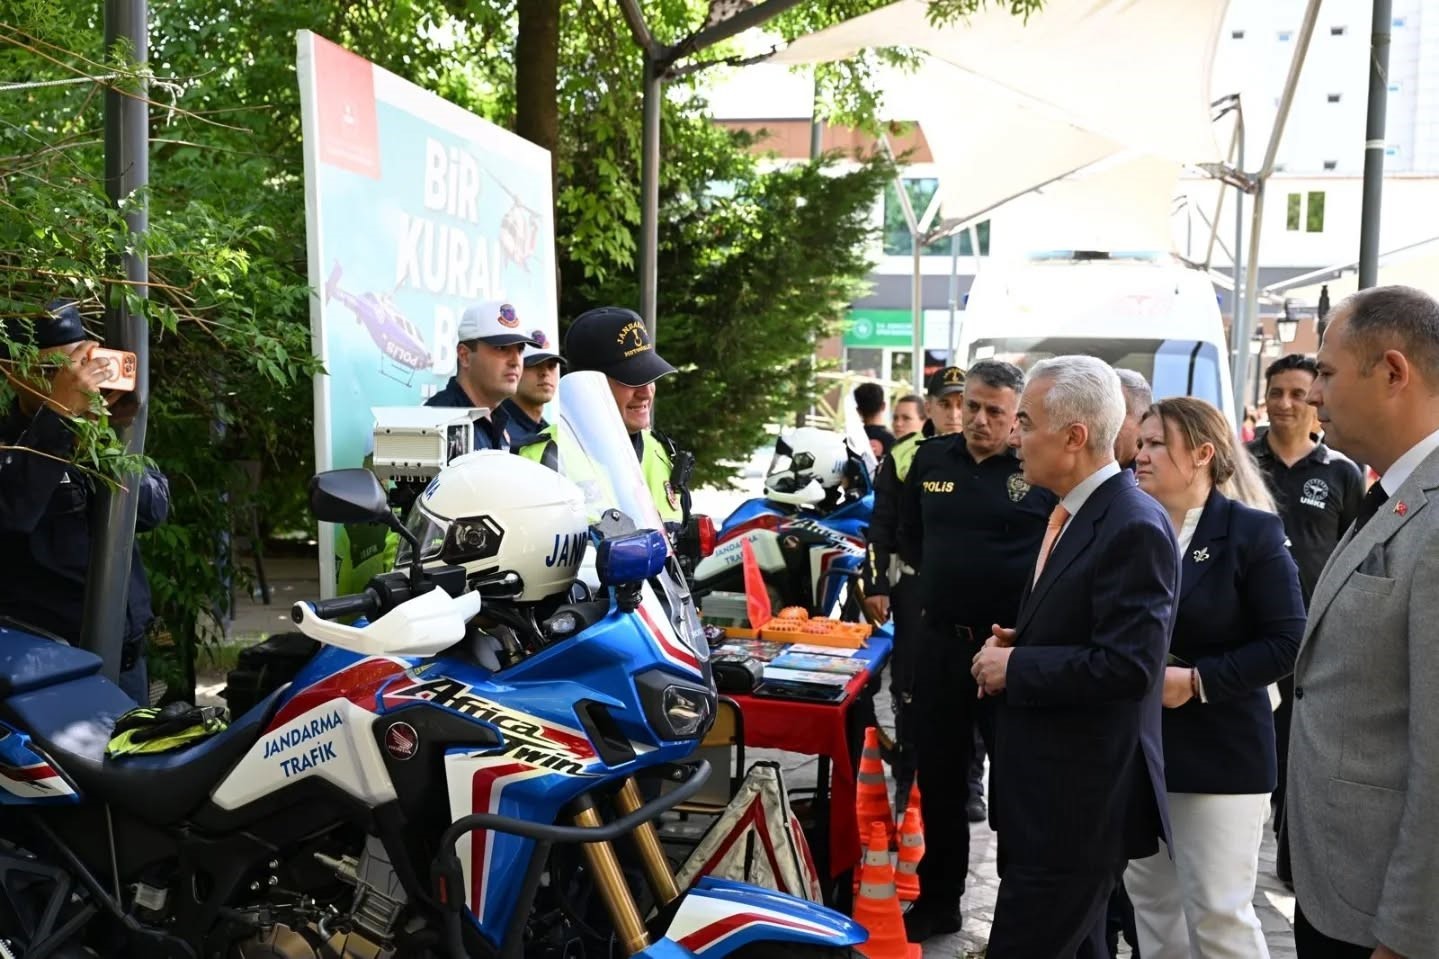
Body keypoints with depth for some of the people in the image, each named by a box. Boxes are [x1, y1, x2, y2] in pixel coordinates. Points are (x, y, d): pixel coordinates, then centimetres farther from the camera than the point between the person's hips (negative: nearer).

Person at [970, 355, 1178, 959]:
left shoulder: (1134, 528, -20)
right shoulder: (1071, 512, 11)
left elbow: (1126, 665, -27)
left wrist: (1014, 668, -18)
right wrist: (1013, 644, 2)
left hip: (1082, 799, -10)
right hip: (1047, 787, 10)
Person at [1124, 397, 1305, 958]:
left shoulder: (1252, 531, -9)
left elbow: (1287, 643, -11)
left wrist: (1197, 680, -19)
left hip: (1218, 753, -5)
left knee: (1218, 912, 2)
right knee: (1150, 900, 15)